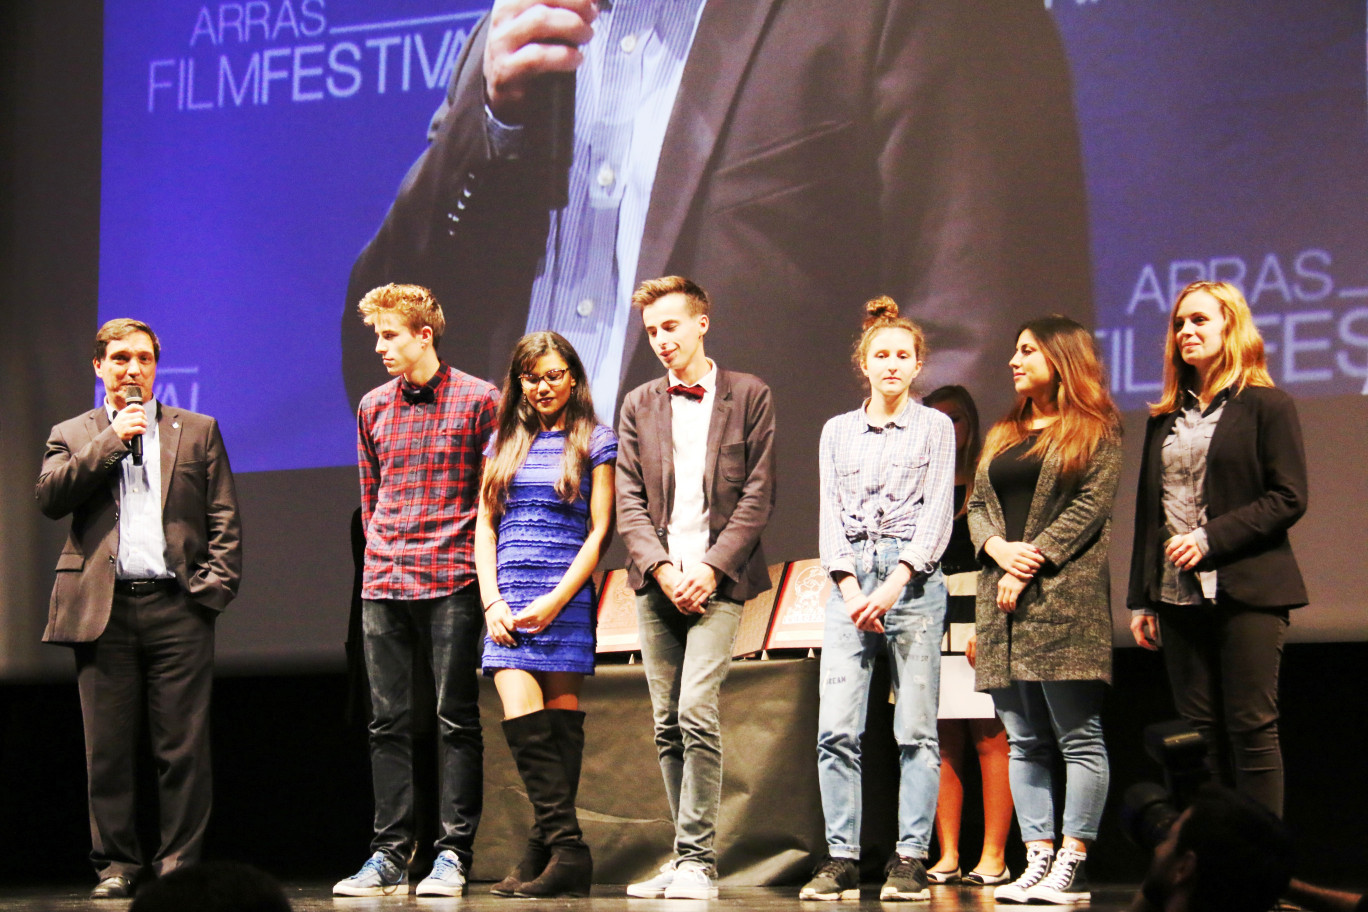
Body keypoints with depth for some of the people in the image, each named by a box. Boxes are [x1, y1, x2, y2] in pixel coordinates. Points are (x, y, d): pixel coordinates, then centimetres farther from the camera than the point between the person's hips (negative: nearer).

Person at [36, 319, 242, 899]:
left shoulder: (197, 432, 16)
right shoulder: (72, 436, 17)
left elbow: (224, 519, 11)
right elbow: (50, 497, -2)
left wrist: (213, 585, -3)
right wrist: (112, 439, -4)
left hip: (177, 607, 0)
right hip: (102, 611, 1)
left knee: (184, 748, -4)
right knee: (108, 750, 0)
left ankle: (179, 865, 2)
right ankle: (116, 866, 8)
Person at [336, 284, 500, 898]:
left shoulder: (477, 401, -1)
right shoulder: (372, 408, 12)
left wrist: (480, 568, -2)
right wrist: (383, 554, 12)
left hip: (452, 583, -4)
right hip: (382, 584, 5)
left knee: (456, 720, -2)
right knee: (388, 723, 4)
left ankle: (452, 854, 1)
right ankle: (389, 856, 8)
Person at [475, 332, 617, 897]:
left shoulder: (594, 443, 5)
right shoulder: (505, 443, 16)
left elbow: (599, 532, -1)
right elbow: (485, 527, 14)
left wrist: (554, 602, -10)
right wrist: (493, 601, 0)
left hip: (565, 601, -3)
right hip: (507, 603, 3)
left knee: (560, 728, -4)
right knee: (523, 723, -10)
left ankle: (548, 852, -4)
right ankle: (565, 852, -9)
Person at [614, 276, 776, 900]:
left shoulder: (749, 396, 4)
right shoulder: (638, 406, 13)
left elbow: (758, 495, -1)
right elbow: (629, 502, 8)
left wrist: (710, 567, -11)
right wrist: (662, 567, -8)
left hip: (717, 578, -4)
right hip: (655, 580, 4)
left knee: (696, 713, -17)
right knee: (667, 725, 4)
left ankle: (697, 861, -14)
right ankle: (687, 856, 9)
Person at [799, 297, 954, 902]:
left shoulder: (935, 427, 9)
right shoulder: (837, 431, 16)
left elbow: (937, 514, 0)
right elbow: (830, 514, 10)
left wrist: (895, 584, -12)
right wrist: (850, 586, -5)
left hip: (913, 577, -2)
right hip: (851, 578, 2)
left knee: (915, 728, -5)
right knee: (836, 727, -7)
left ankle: (911, 860, -4)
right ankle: (841, 858, -5)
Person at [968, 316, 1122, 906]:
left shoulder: (1095, 429, 3)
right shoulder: (1002, 435, 22)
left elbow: (1090, 506, -7)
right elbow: (977, 506, 17)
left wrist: (1028, 568, -12)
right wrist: (999, 548, -5)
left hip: (1064, 598, -7)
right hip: (1002, 603, 7)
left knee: (1079, 738, -7)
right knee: (1024, 742, 4)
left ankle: (1070, 868, -9)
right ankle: (1037, 861, 4)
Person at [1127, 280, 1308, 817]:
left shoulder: (1267, 406, -1)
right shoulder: (1165, 418, 16)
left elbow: (1288, 499, -7)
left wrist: (1211, 538, -16)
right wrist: (1140, 599, 12)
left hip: (1247, 592, -5)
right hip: (1179, 593, 5)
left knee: (1252, 729, -6)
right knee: (1197, 733, 4)